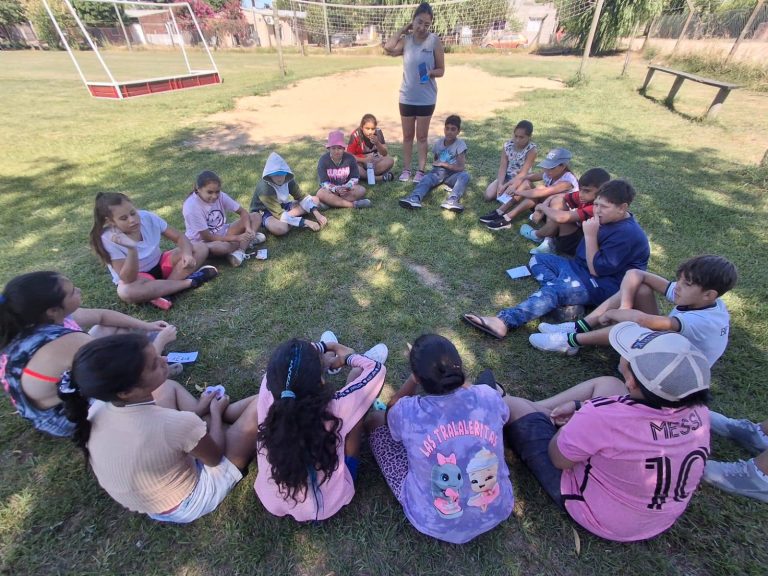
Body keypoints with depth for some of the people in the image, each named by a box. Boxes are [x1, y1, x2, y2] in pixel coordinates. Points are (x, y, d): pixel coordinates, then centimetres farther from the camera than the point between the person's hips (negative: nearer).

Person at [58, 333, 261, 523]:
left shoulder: (96, 409, -22)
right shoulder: (179, 424, -40)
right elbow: (215, 457, -16)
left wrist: (199, 412, 3)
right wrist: (216, 413, -2)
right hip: (185, 507, -5)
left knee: (168, 387, 11)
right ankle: (219, 415, 20)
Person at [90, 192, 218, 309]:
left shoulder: (147, 217, -16)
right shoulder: (108, 239, -24)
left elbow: (179, 237, -9)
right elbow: (128, 279, -29)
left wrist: (187, 254, -31)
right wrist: (131, 248, -44)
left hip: (159, 264, 4)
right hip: (135, 277, -4)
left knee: (201, 249, -14)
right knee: (125, 292, -40)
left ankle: (162, 291, -25)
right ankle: (189, 281, -26)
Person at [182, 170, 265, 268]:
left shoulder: (220, 196, -13)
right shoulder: (191, 207, -24)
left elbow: (242, 212, -6)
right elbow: (207, 237, -23)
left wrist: (248, 229, -26)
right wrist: (236, 237, -27)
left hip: (222, 234, 6)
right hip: (202, 242, -5)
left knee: (256, 216, -8)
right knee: (214, 247, -44)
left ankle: (238, 252, -26)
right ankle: (248, 241, -14)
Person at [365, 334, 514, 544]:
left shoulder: (408, 413, -27)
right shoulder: (488, 397, -22)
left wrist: (419, 370, -3)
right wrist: (456, 373, 13)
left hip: (434, 524, -2)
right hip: (498, 511, 3)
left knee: (375, 419, 11)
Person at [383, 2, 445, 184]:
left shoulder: (434, 41, -5)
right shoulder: (406, 39, 2)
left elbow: (441, 70, -4)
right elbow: (389, 48, -17)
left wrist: (430, 73, -24)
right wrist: (402, 29, -7)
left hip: (426, 98, -2)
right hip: (407, 97, 2)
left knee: (422, 136, 5)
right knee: (407, 135, 9)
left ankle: (421, 170, 15)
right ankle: (406, 169, 20)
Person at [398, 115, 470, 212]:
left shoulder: (460, 144, -5)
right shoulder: (438, 143, 6)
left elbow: (461, 167, -13)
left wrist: (443, 164, -11)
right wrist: (437, 165, 2)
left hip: (452, 174, -2)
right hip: (438, 172, 2)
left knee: (465, 175, -34)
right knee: (427, 178, -31)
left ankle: (452, 200, -57)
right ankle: (415, 198, -60)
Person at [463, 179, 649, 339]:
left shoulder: (627, 234, -20)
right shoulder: (608, 219, 8)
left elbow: (597, 269, -21)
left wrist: (590, 235, -21)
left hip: (606, 284, -10)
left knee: (554, 290, -36)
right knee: (537, 260, 2)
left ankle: (504, 322, -53)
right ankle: (567, 298, -21)